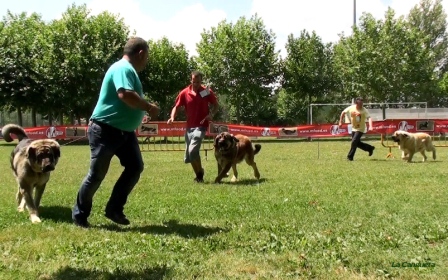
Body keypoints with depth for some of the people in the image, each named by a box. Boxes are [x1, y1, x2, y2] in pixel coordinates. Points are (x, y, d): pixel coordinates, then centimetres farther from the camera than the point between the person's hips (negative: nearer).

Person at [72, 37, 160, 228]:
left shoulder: (128, 70, 14)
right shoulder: (123, 68, -18)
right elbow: (125, 94, -34)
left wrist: (143, 111, 13)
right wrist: (149, 107, -22)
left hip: (125, 132, 10)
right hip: (105, 130, -10)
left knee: (135, 167, 2)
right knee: (96, 174, -1)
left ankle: (114, 209, 10)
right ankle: (79, 214, 16)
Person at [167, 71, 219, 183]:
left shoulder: (207, 92, -4)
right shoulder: (184, 93, 0)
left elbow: (216, 105, 8)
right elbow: (176, 106, 6)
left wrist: (211, 114, -11)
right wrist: (172, 117, -13)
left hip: (201, 126, -4)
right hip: (189, 127, 4)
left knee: (193, 151, -23)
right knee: (188, 157, 11)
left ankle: (200, 174, -3)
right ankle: (199, 174, 33)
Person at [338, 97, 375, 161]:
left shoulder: (364, 110, -19)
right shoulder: (351, 108, -8)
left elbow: (369, 118, -31)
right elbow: (343, 112, 7)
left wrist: (370, 126, -47)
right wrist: (340, 122, 7)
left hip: (360, 129, -5)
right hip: (354, 128, 5)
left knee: (354, 141, -17)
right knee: (357, 143, 12)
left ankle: (350, 156, -4)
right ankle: (370, 148, 32)